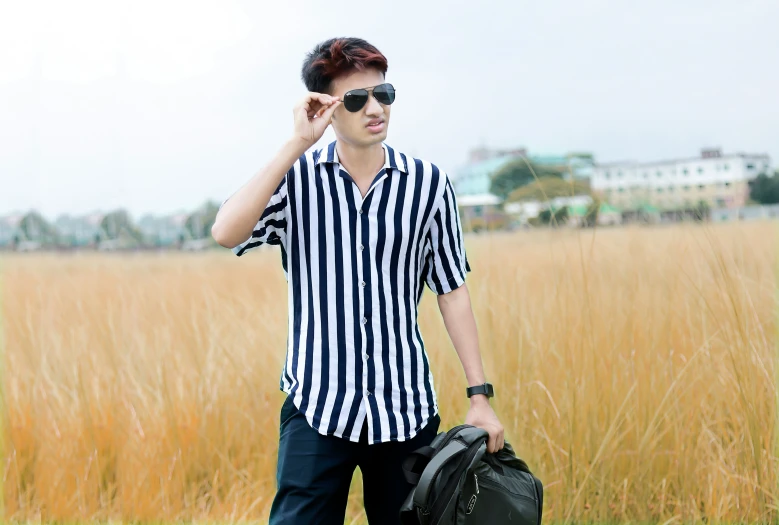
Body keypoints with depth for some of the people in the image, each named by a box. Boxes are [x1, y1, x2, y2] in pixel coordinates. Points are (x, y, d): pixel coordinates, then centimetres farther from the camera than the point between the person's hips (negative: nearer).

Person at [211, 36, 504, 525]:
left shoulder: (429, 183, -1)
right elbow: (226, 233, -20)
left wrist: (480, 394, 2)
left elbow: (452, 291, 4)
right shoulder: (297, 177, -3)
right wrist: (297, 144, -21)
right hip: (318, 409, -1)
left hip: (407, 409, 2)